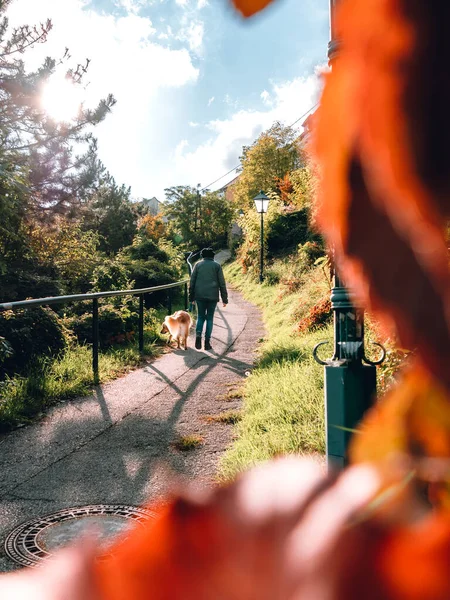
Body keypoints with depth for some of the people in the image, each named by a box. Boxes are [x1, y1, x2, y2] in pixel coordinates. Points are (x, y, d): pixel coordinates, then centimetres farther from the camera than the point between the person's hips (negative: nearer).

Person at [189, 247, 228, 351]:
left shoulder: (198, 264, 8)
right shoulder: (217, 265, 6)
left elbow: (192, 281, 6)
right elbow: (222, 283, 2)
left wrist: (191, 297, 11)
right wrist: (224, 299, 6)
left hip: (200, 296, 1)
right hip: (212, 296, -1)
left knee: (200, 317, 13)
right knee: (209, 318, 7)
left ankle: (198, 335, -11)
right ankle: (207, 342, 5)